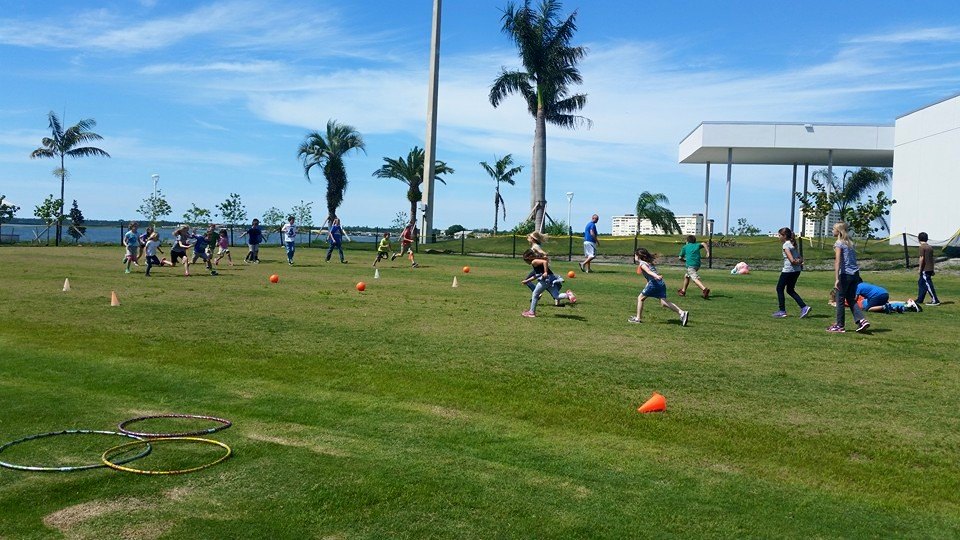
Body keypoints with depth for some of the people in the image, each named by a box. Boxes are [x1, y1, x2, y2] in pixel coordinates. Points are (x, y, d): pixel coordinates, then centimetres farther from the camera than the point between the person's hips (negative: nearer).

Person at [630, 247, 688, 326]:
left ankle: (638, 318, 12)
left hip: (654, 283, -8)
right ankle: (682, 313, -16)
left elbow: (648, 271, -16)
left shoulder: (642, 264, 3)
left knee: (640, 298, 9)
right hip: (661, 283, 8)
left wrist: (656, 276, -31)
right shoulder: (649, 263, 28)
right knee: (664, 303, -1)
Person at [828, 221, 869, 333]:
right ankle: (862, 320, 0)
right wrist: (858, 277, 16)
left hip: (845, 274, -7)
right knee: (851, 299, 14)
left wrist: (837, 279, -21)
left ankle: (839, 326, 8)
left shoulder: (838, 243, -8)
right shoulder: (850, 242, 15)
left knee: (840, 300, 3)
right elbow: (853, 259, 14)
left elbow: (837, 261, -16)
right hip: (855, 274, 7)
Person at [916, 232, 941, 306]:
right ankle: (919, 300, 22)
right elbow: (932, 259, 16)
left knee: (928, 285, -7)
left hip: (925, 269, -9)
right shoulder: (930, 247, 12)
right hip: (930, 269, 9)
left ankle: (935, 300, -9)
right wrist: (932, 270, 20)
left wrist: (920, 269, -10)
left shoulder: (922, 247, -11)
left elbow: (922, 258, -15)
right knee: (921, 282, 17)